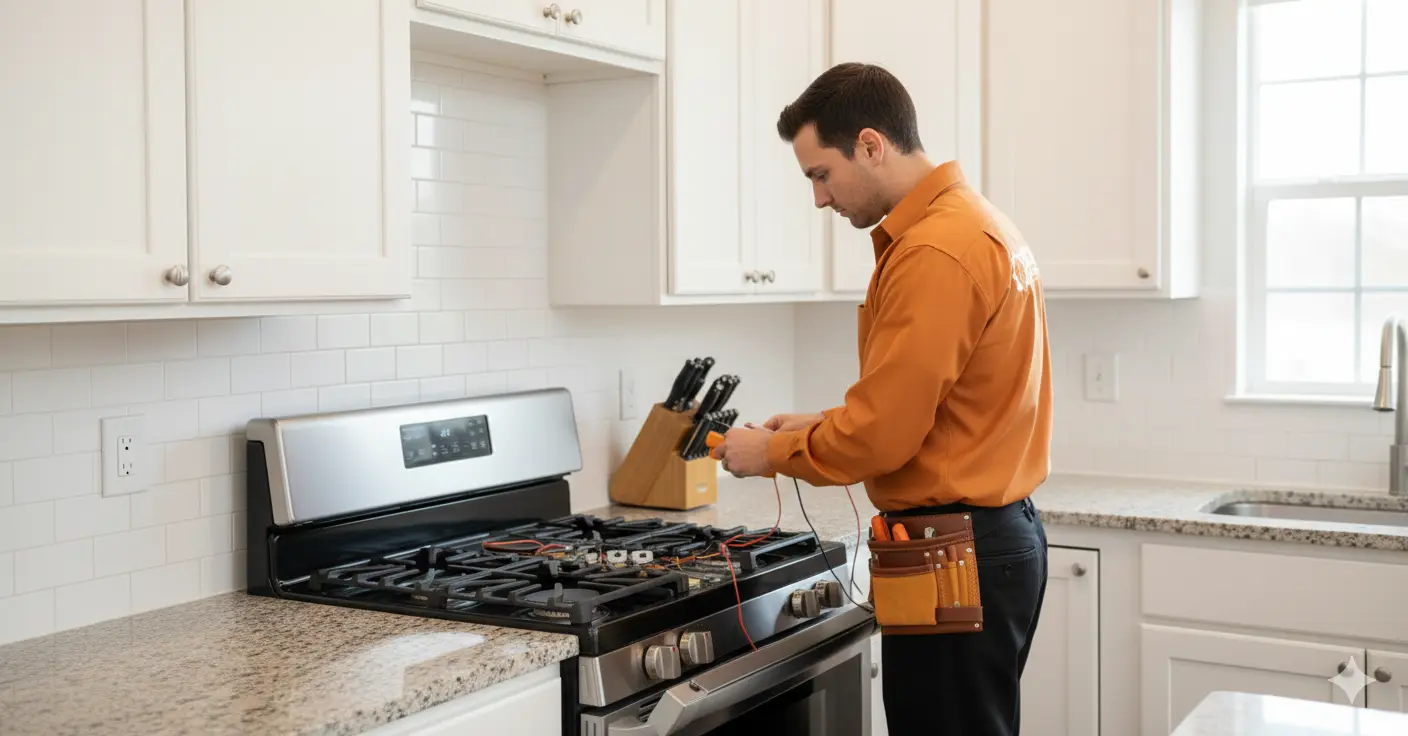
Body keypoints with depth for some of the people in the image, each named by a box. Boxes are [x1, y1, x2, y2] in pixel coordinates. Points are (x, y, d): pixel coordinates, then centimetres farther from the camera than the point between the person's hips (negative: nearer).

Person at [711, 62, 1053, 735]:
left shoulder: (935, 254, -20)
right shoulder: (974, 224, 12)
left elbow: (880, 437, -21)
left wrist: (772, 452, -5)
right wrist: (823, 426, 11)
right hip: (995, 534, 10)